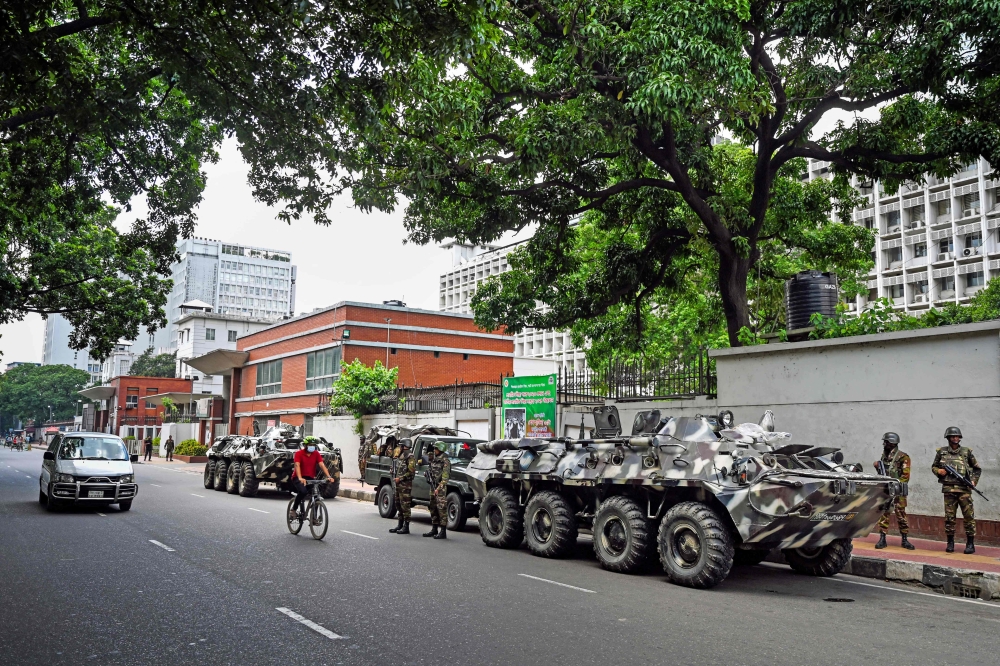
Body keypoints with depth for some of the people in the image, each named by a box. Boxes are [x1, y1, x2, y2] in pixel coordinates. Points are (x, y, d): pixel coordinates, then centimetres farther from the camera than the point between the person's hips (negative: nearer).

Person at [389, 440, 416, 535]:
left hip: (406, 485, -10)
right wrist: (396, 478, 9)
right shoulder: (400, 456, 16)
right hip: (398, 484, 10)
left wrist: (400, 478, -17)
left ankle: (406, 527, -4)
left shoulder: (410, 457, -12)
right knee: (399, 504, 15)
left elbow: (411, 472, -18)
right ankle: (400, 525, 24)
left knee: (405, 505, -7)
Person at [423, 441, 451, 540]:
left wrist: (439, 488, -22)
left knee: (442, 509, -8)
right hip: (433, 487, 9)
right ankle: (434, 529, 23)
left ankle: (443, 532, -7)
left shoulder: (445, 461, -11)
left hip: (441, 488, -9)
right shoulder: (434, 459, 14)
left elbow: (445, 477, -17)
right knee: (433, 508, 13)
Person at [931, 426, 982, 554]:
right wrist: (938, 471, -4)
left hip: (964, 489, -1)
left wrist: (974, 481, 3)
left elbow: (977, 469, 15)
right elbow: (933, 467, 17)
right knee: (949, 517, 4)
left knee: (969, 516, -2)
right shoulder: (942, 452, 8)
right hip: (948, 489, 1)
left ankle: (970, 544, 6)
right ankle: (950, 543, 12)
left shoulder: (966, 451, 7)